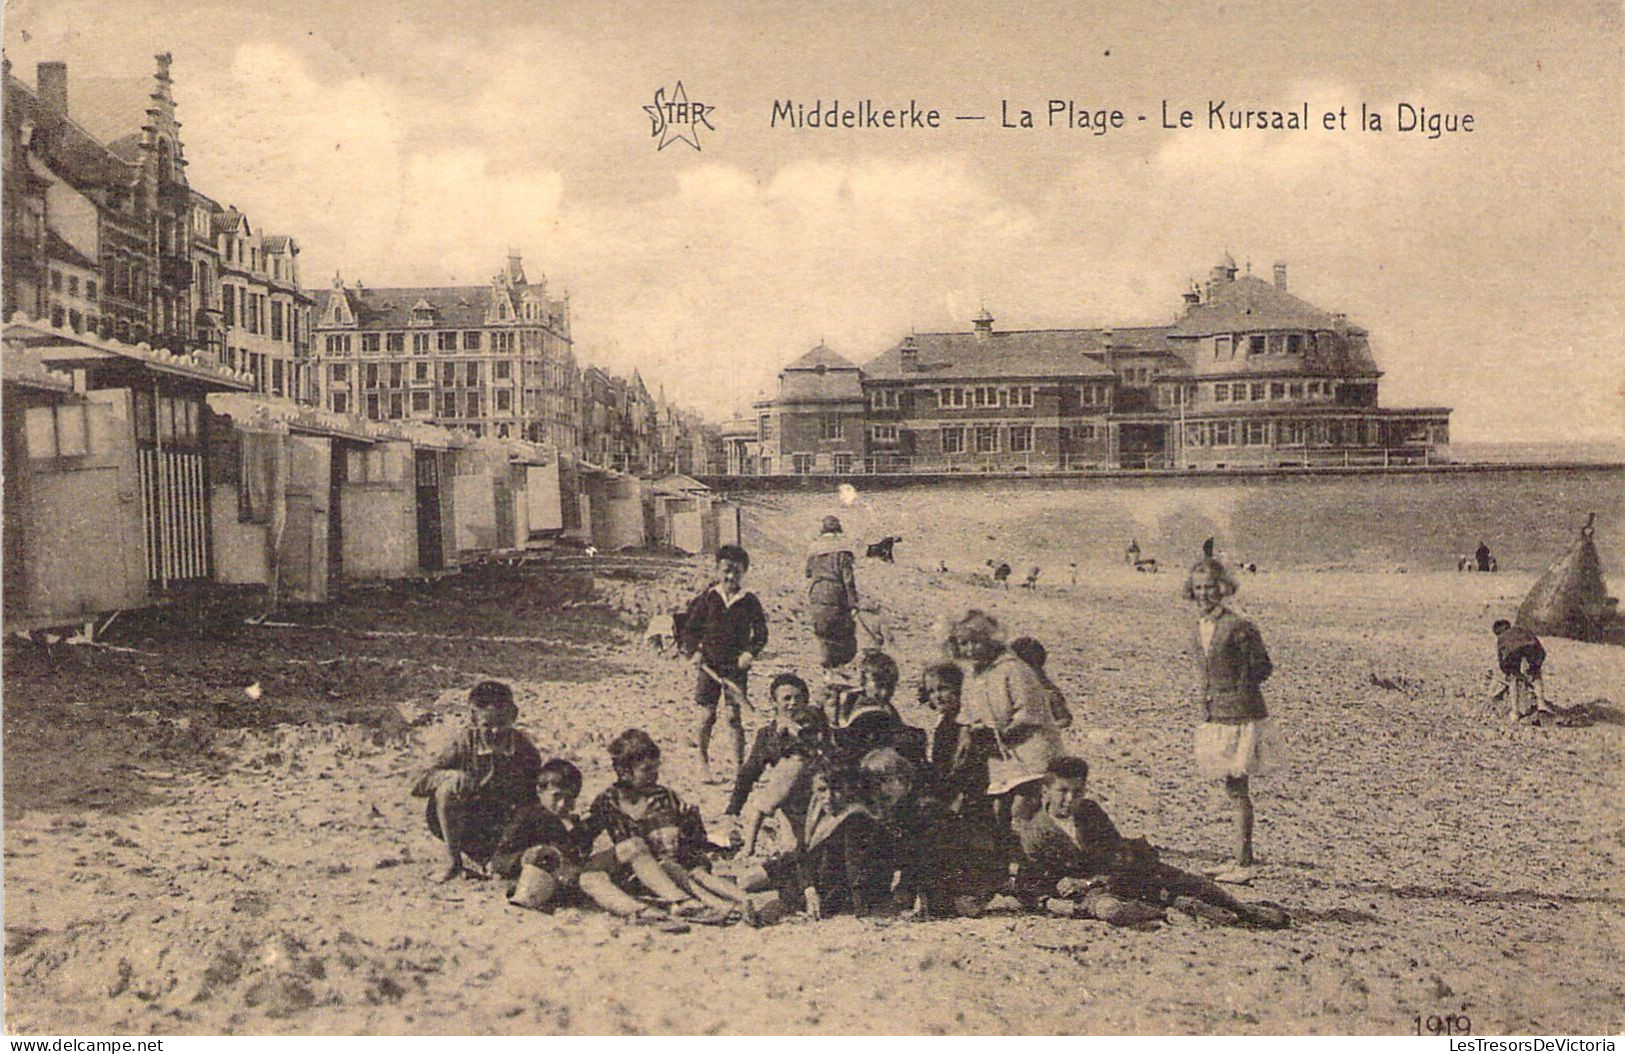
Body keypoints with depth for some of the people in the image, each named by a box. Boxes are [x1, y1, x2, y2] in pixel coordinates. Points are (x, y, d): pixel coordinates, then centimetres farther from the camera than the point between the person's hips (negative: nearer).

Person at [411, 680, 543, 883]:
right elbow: (427, 777, -12)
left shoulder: (522, 747, -6)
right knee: (448, 789, -29)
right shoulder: (465, 742, -9)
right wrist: (454, 776, -33)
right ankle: (453, 861, -14)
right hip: (468, 826, -1)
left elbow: (537, 794, 0)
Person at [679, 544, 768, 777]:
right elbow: (690, 627, 7)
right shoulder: (708, 598, 2)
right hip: (708, 664, 1)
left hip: (736, 666, -1)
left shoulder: (749, 601, 2)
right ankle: (703, 762, 19)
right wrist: (694, 651, -7)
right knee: (707, 714, 3)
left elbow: (761, 633, 7)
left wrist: (750, 653, -9)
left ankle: (739, 766, 2)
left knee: (733, 714, -5)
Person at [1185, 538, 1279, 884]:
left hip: (1240, 716, -8)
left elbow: (1263, 667, -8)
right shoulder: (1200, 627, 9)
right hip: (1215, 717, 8)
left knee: (1238, 790, -4)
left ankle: (1245, 865, 2)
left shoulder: (1239, 627, -15)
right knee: (1233, 791, 14)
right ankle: (1240, 859, 23)